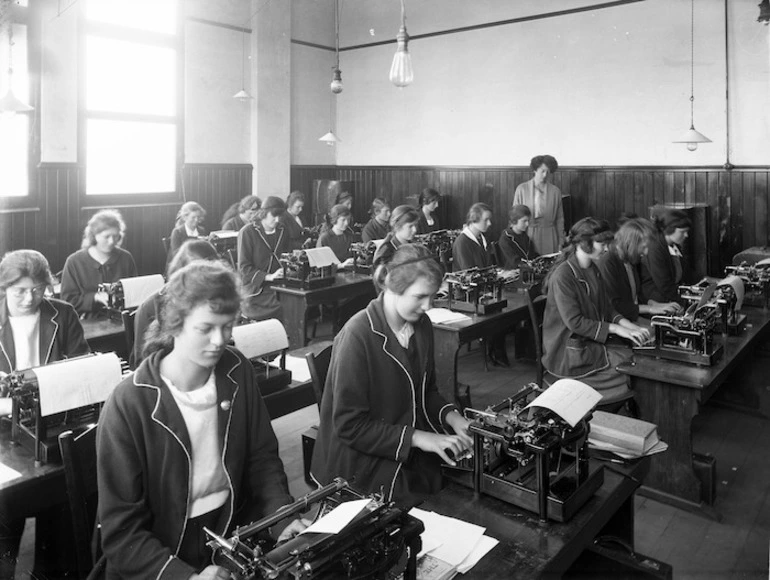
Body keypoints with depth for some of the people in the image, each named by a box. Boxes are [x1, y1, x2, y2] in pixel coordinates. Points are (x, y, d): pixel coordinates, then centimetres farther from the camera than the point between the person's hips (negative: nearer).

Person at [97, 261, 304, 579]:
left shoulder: (237, 371, -5)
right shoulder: (128, 406, -18)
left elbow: (262, 456, 5)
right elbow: (121, 529, -14)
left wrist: (284, 516, -10)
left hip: (234, 527, 3)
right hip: (163, 554, -3)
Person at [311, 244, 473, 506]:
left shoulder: (421, 325, 2)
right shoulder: (358, 335, -21)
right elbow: (349, 425, -19)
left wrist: (450, 416, -5)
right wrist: (417, 437, -22)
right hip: (363, 471, -6)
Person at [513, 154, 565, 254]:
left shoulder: (556, 191, 4)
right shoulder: (521, 189, 1)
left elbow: (559, 219, 7)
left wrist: (561, 242, 5)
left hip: (548, 238, 1)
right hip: (526, 235, -1)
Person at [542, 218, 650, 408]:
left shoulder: (593, 270, 11)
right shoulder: (562, 276, -19)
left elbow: (606, 309, 13)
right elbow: (574, 322, -22)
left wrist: (630, 326, -4)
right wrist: (616, 329, -19)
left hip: (593, 341, 9)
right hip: (569, 351, -8)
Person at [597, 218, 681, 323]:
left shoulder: (632, 261, 9)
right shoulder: (607, 263, -17)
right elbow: (615, 305, -18)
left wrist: (657, 305, 4)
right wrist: (650, 309, -14)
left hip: (633, 315, 8)